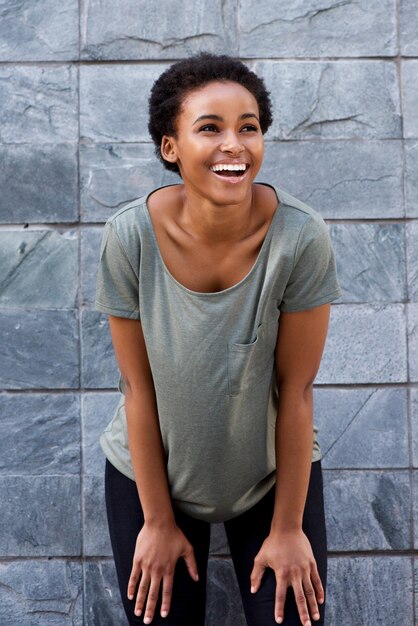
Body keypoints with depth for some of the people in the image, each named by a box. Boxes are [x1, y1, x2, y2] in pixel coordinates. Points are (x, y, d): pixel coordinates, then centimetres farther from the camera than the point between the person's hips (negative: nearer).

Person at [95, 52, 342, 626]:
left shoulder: (301, 237, -24)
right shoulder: (130, 236, -22)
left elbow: (296, 389, -16)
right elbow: (139, 386, -13)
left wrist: (288, 528, -9)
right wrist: (158, 523, -6)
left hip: (274, 470, 0)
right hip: (153, 469, 1)